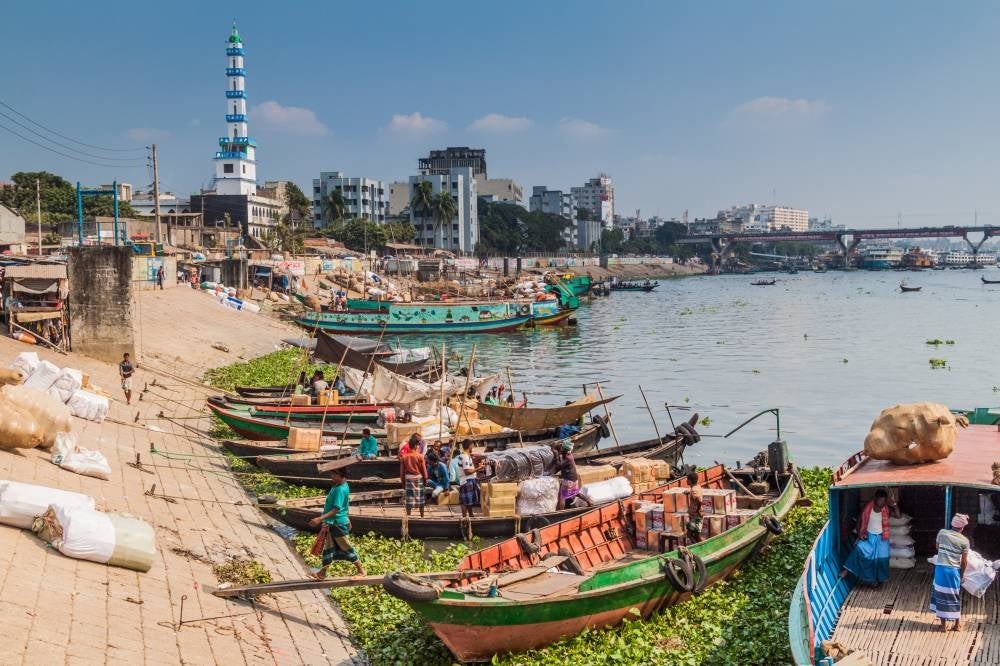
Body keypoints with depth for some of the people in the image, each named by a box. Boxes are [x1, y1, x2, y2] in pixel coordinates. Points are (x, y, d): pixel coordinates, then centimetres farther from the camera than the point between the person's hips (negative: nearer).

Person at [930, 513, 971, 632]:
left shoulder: (942, 533, 0)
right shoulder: (964, 540, -5)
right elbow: (964, 561, -1)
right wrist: (961, 574, 13)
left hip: (941, 568, 1)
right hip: (954, 570, -1)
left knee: (941, 595, 11)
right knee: (955, 597, 14)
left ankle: (943, 625, 17)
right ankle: (957, 625, 25)